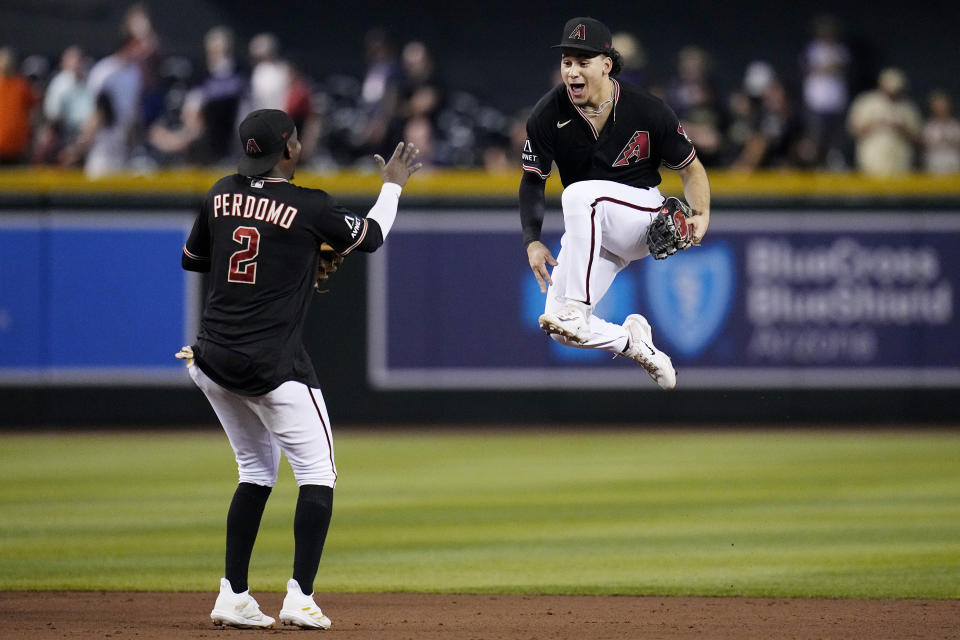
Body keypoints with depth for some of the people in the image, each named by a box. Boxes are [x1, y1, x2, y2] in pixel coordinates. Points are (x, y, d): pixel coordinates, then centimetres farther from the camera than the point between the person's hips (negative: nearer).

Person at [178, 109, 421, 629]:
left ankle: (233, 597, 12)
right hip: (273, 366, -6)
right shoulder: (308, 207, -10)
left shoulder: (222, 195, 5)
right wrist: (393, 185, 24)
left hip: (212, 361, 6)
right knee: (317, 473, 3)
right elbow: (371, 236, 6)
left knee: (257, 470, 18)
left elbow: (191, 258, 19)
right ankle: (300, 598, -8)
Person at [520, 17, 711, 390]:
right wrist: (532, 241, -14)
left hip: (646, 215, -4)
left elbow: (690, 168, -1)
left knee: (580, 193, -36)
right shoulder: (548, 115, -10)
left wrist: (701, 214, -17)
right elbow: (533, 180, -2)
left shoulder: (648, 112, -14)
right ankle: (631, 341, 14)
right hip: (591, 235, 4)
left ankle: (576, 310, -37)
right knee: (556, 327, -13)